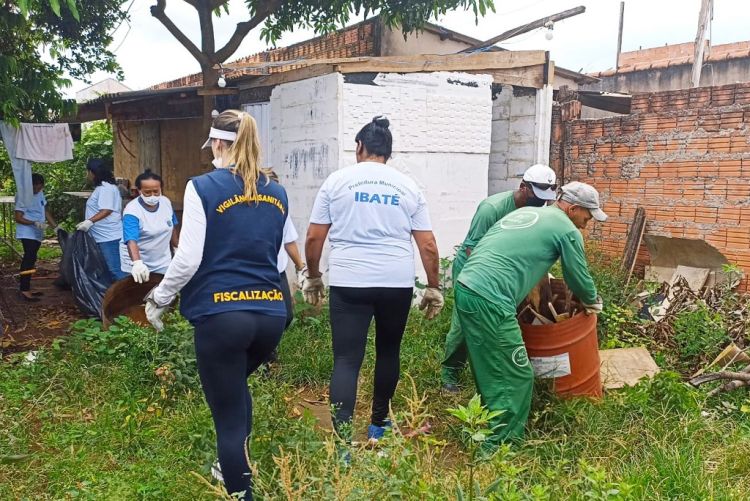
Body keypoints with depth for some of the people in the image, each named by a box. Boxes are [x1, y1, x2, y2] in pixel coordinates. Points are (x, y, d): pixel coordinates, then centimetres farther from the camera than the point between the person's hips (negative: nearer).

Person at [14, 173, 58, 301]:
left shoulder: (40, 193, 8)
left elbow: (45, 211, 15)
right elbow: (18, 218, -18)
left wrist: (55, 226, 9)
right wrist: (35, 223, -30)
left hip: (37, 234, 9)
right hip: (28, 234, -9)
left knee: (30, 260, 13)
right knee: (29, 260, -11)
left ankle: (26, 288, 20)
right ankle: (25, 291, -9)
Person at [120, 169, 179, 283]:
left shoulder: (166, 202, -5)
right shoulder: (132, 211, -22)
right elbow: (131, 240, -35)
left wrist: (177, 248, 18)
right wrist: (137, 263, -50)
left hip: (162, 262, 5)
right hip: (136, 263, -4)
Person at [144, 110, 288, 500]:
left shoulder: (203, 187, -8)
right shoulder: (276, 193, 9)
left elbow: (187, 260, -11)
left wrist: (159, 298, 4)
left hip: (221, 313, -6)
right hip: (271, 312, 6)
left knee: (228, 414, 7)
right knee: (236, 387, 31)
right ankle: (237, 468, 45)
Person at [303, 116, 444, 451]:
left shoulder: (337, 181, 4)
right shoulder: (408, 186, 8)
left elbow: (313, 238, 3)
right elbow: (428, 245, 5)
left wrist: (313, 277, 17)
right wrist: (433, 288, 14)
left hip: (349, 283, -2)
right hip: (397, 283, 2)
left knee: (346, 360, -1)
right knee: (388, 351, 20)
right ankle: (378, 425, 35)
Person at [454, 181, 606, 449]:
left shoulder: (522, 212, 25)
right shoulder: (567, 230, 2)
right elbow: (579, 278, 12)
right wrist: (593, 302, 35)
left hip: (465, 288, 9)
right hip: (490, 301, -9)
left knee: (489, 371, 21)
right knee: (516, 376, 3)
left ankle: (489, 429, 35)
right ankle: (498, 446, 9)